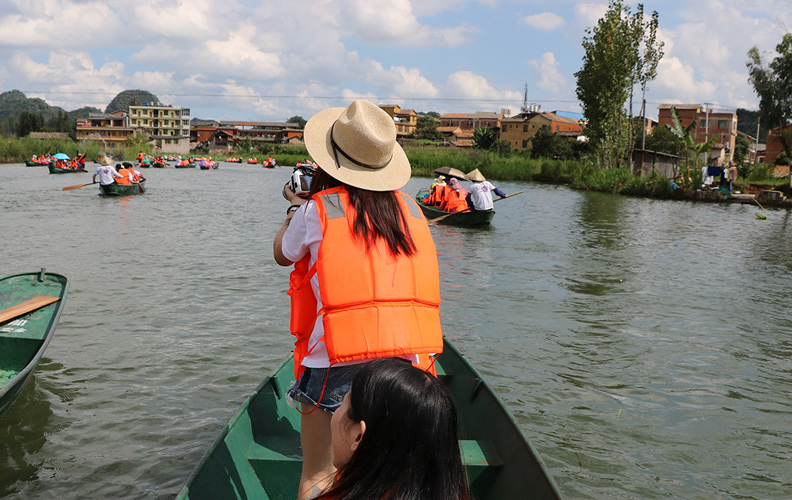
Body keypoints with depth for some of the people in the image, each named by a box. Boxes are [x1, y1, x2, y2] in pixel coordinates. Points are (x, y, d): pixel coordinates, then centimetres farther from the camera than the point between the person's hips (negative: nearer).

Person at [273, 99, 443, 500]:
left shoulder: (317, 209, -4)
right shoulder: (409, 208, 6)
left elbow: (283, 254, 15)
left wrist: (296, 208, 33)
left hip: (337, 365, -4)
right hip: (407, 362, 4)